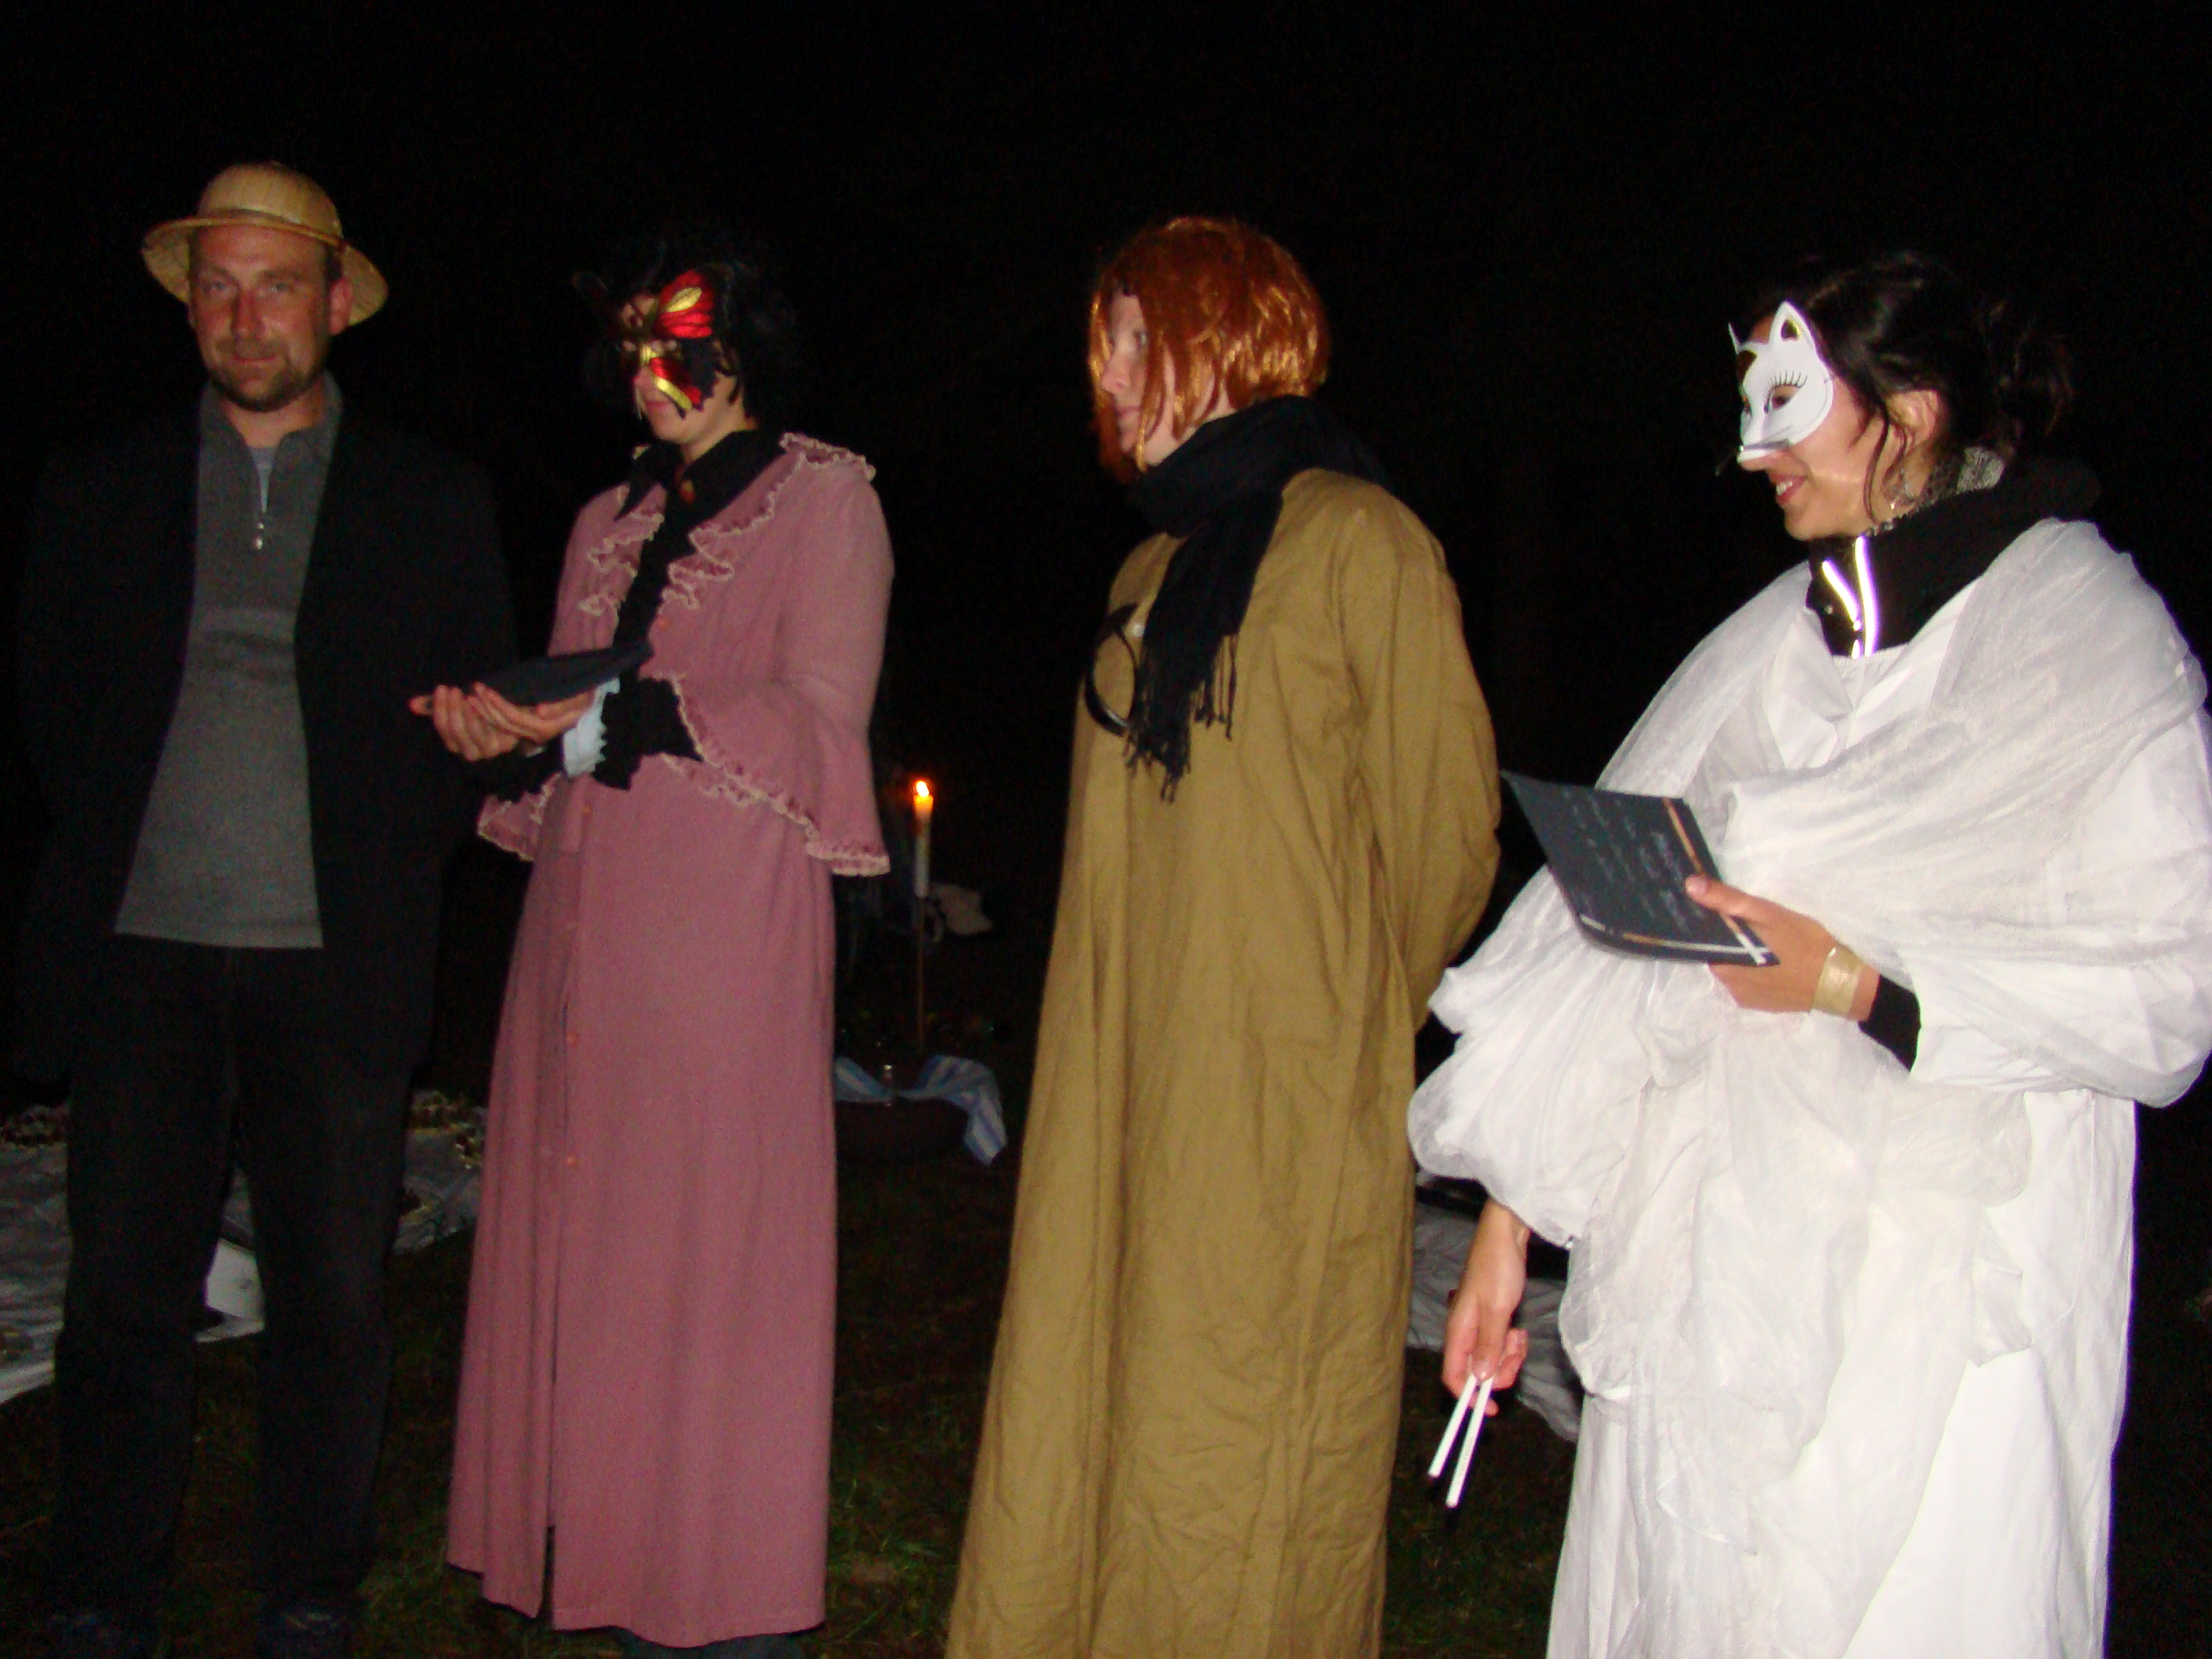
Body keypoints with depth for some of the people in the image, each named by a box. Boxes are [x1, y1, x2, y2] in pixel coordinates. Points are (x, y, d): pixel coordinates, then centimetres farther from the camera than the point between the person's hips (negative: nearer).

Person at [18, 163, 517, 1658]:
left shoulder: (430, 501, 8)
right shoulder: (103, 493, 12)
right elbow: (50, 704, 16)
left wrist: (390, 861, 0)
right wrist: (110, 849, 8)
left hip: (337, 961, -1)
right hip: (142, 954, 1)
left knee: (334, 1300, 3)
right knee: (123, 1295, 3)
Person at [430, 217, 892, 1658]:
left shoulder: (825, 500, 5)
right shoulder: (611, 526, 23)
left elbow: (816, 718, -6)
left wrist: (608, 721, -13)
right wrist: (512, 735, 0)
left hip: (729, 933, -6)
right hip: (589, 934, 6)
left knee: (718, 1255, -6)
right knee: (589, 1252, 3)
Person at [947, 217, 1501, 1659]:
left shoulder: (1356, 540, -8)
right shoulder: (1161, 564, 17)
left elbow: (1444, 826, -7)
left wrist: (1351, 1022, 1)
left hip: (1283, 1108, -7)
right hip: (1127, 1098, 7)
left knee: (1228, 1461, 3)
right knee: (1080, 1421, 10)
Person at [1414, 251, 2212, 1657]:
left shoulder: (2096, 642, -4)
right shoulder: (1772, 647, 12)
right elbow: (1611, 916, 9)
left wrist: (1859, 987, -19)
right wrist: (1508, 1219, 6)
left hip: (1942, 1287, -5)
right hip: (1717, 1261, 5)